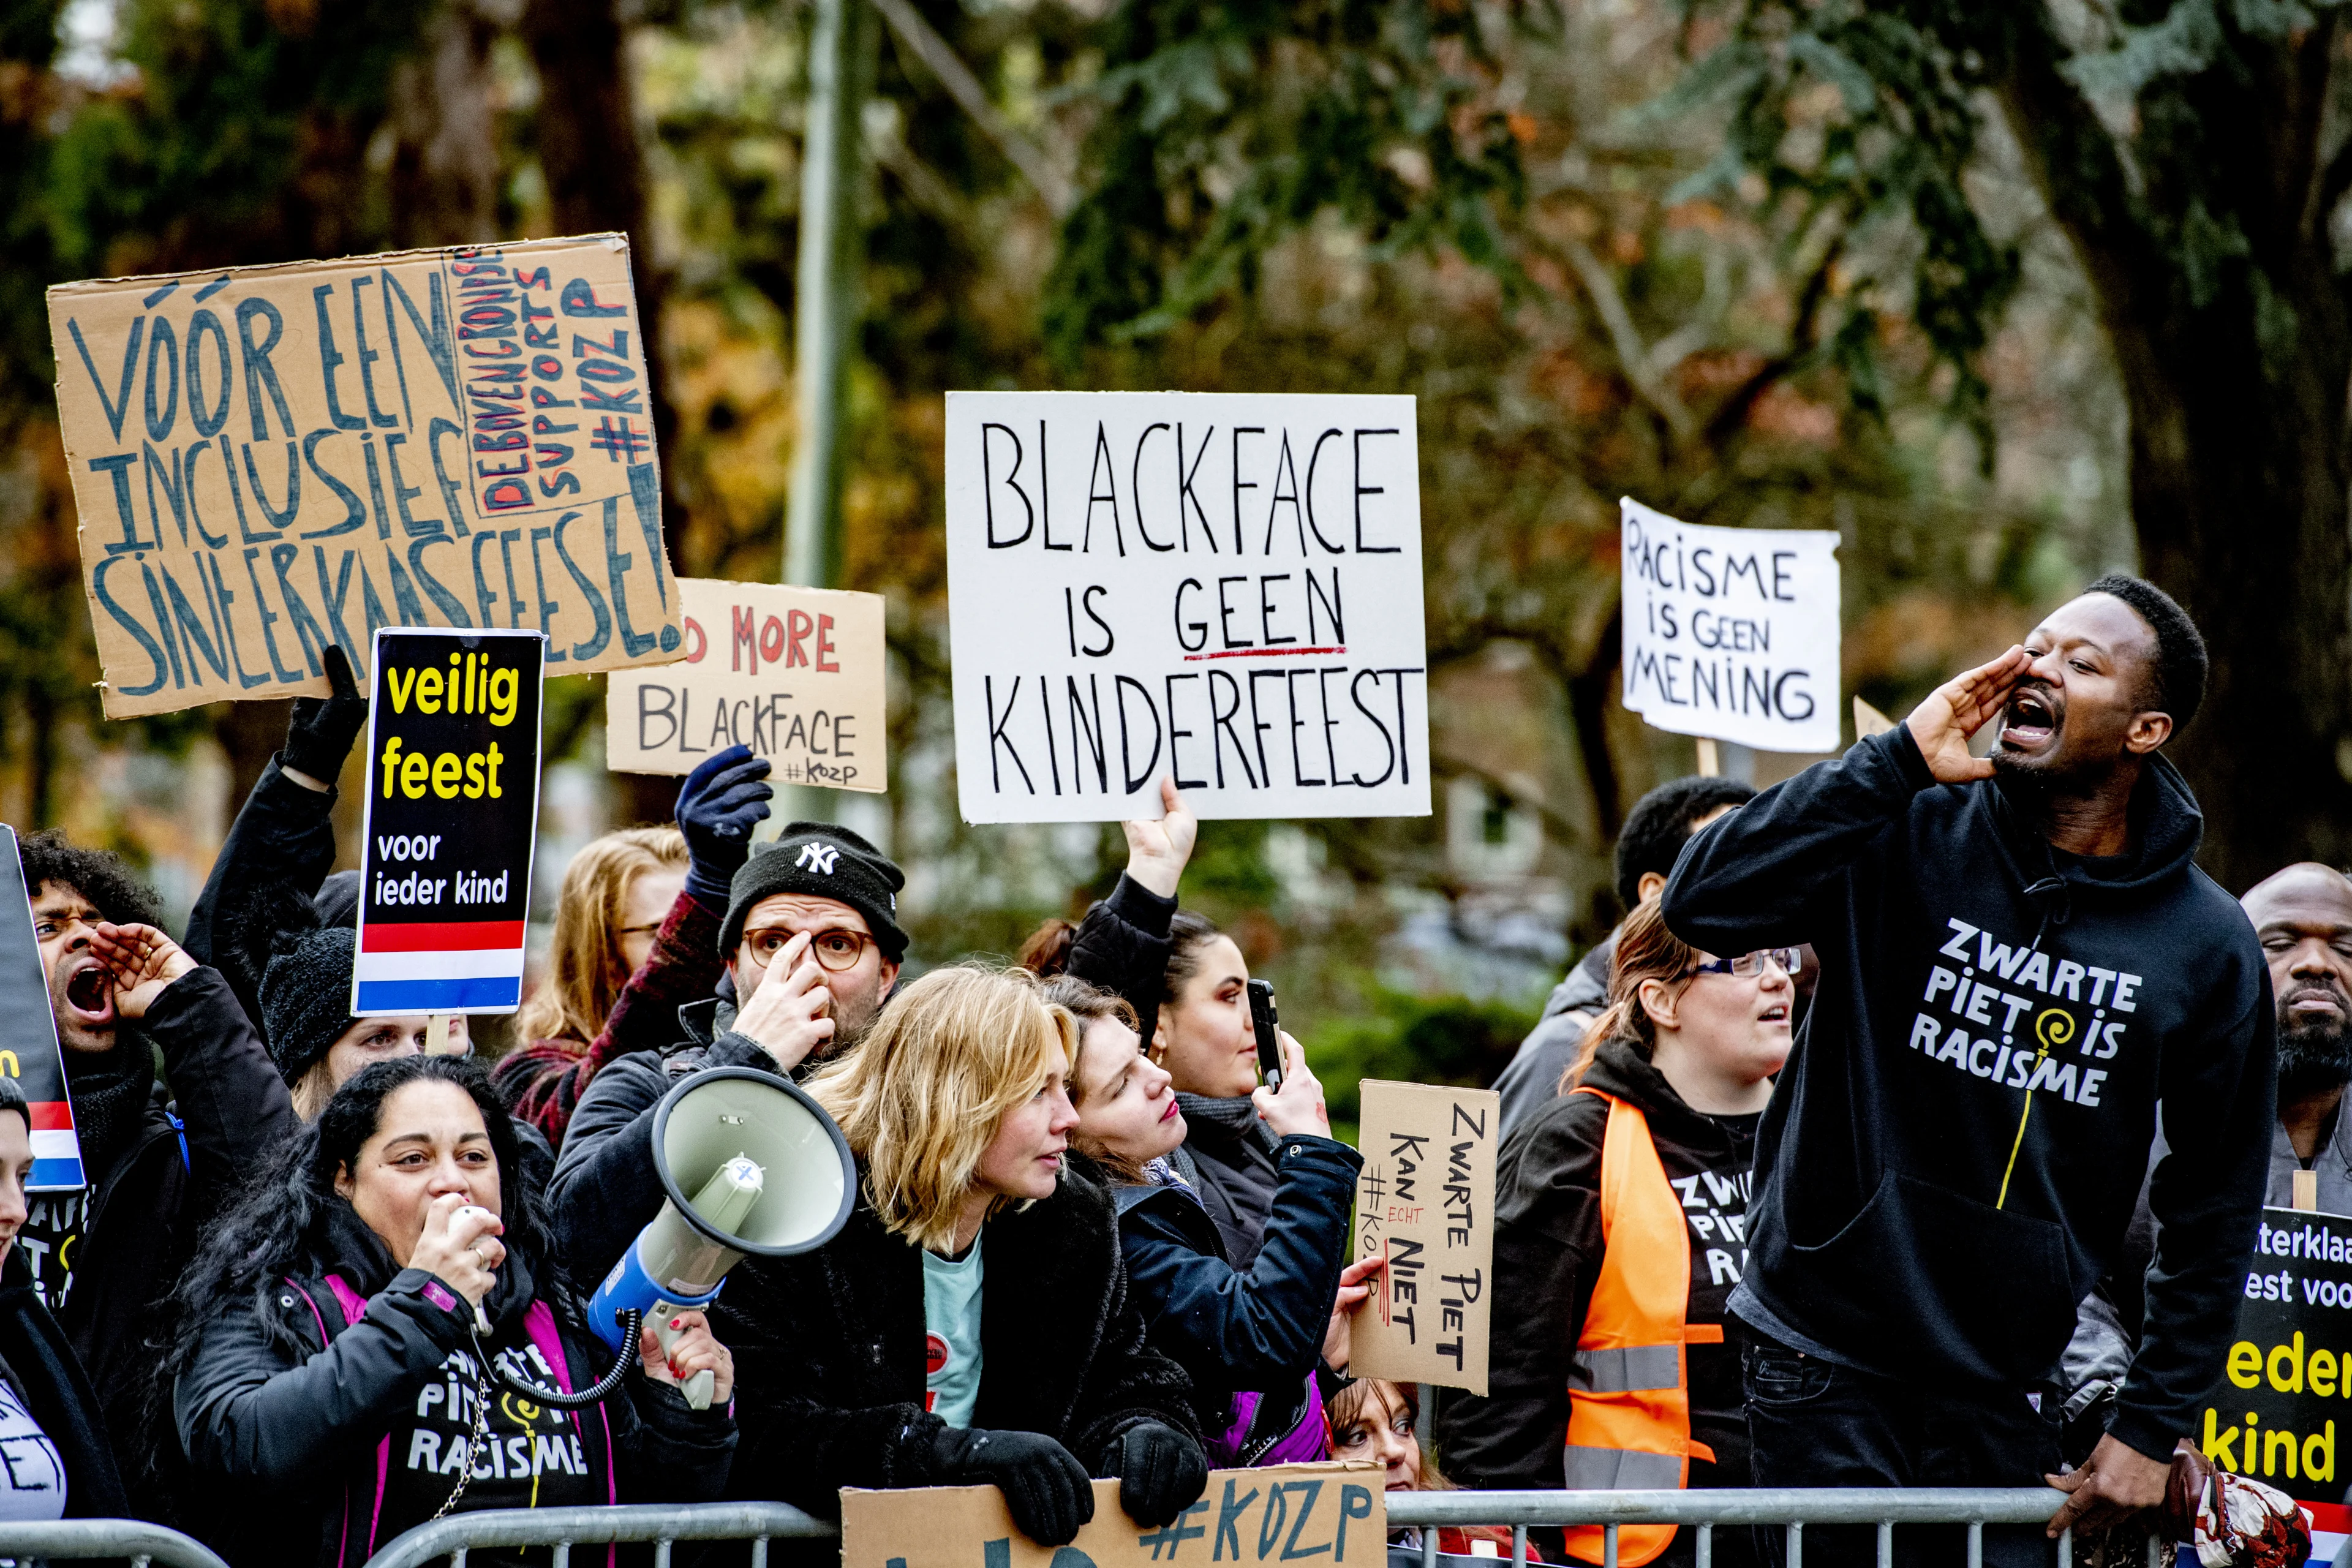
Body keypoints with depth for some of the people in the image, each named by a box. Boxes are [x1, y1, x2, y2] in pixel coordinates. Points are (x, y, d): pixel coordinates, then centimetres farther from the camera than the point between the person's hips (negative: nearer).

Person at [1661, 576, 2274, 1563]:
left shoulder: (2206, 944, 2)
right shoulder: (1909, 836, -4)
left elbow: (2216, 1210, 8)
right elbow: (1703, 903, -19)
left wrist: (2152, 1429, 3)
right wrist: (1900, 759, -19)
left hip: (2006, 1389, 2)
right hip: (1824, 1360, -2)